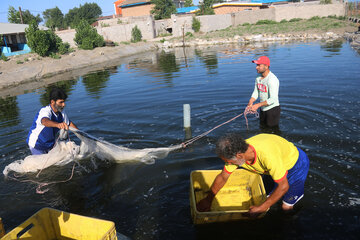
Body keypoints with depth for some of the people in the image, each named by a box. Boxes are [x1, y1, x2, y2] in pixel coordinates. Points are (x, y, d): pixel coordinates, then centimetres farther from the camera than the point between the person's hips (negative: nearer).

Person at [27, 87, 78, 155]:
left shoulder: (61, 113, -7)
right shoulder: (45, 111, -29)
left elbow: (69, 123, 10)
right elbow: (45, 121, -52)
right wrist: (57, 124, -73)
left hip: (50, 144, 6)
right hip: (37, 145, -6)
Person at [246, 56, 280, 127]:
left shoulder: (272, 79, -25)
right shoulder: (258, 77, 2)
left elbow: (273, 99, -29)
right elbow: (255, 93, 5)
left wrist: (258, 105, -30)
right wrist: (250, 103, -13)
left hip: (273, 109, -8)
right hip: (263, 108, 8)